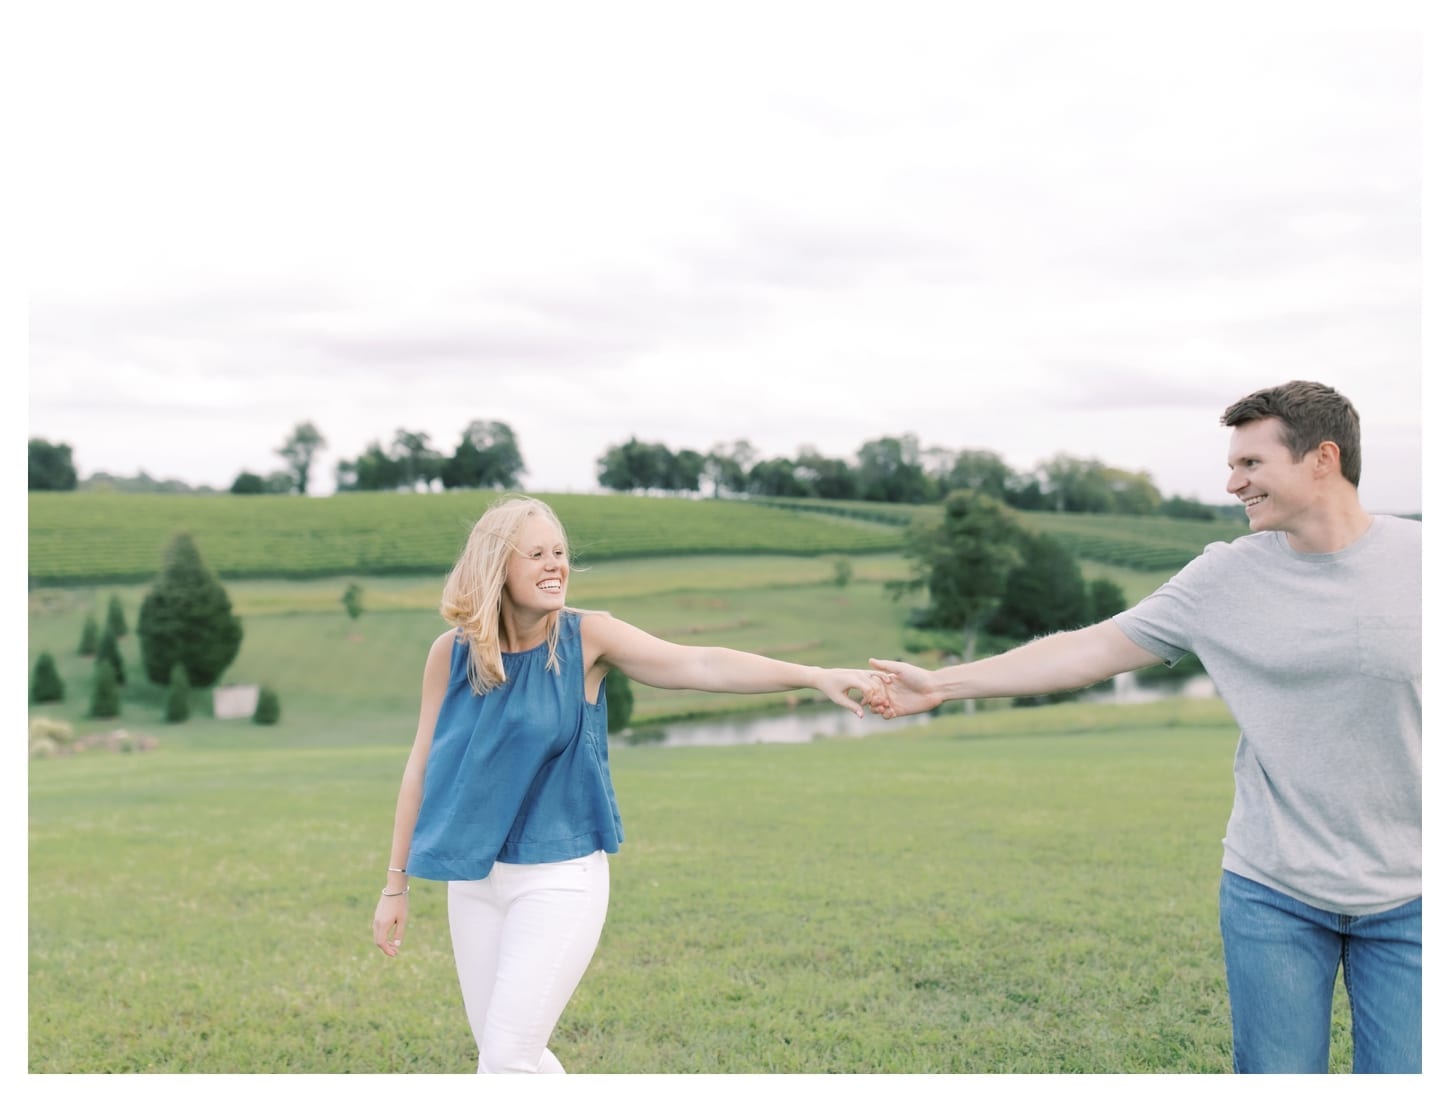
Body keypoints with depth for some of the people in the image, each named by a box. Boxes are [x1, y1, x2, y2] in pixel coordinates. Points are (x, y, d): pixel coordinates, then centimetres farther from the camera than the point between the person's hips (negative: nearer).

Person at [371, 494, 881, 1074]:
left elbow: (698, 664, -23)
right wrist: (396, 883, 7)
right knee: (500, 1054, 13)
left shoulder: (586, 637, -10)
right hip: (473, 879, 4)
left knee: (508, 1060, -8)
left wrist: (815, 675, -35)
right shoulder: (451, 651, -3)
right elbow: (422, 767, 4)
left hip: (562, 877, -3)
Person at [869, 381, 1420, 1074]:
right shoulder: (1225, 576, -3)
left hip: (1404, 897, 0)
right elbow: (1090, 650, -1)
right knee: (1278, 1075, 6)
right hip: (1272, 891, 0)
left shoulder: (1416, 556, -5)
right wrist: (941, 684, -3)